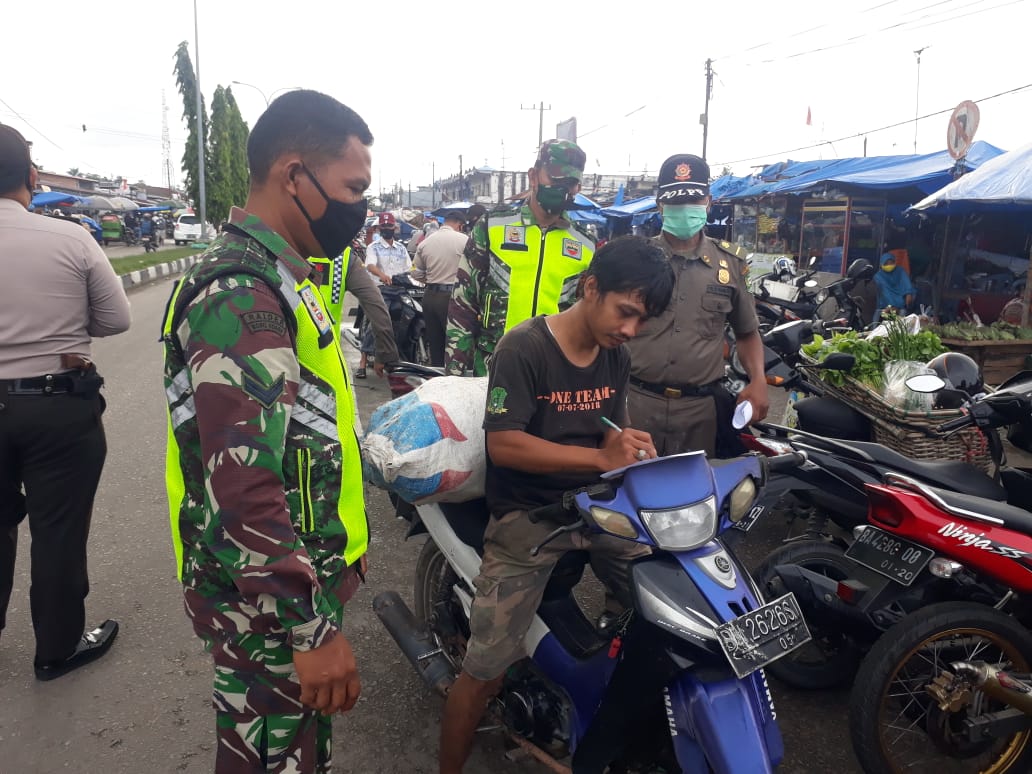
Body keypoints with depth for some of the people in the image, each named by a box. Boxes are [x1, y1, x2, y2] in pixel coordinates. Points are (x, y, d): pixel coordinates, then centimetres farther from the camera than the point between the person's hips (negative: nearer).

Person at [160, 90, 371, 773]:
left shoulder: (272, 276, 9)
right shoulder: (243, 295, -25)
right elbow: (242, 489, -30)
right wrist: (315, 628, -23)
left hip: (300, 571, 9)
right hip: (269, 600, -9)